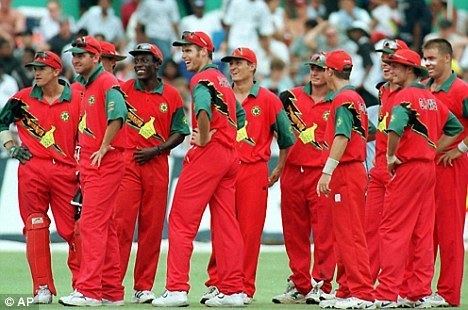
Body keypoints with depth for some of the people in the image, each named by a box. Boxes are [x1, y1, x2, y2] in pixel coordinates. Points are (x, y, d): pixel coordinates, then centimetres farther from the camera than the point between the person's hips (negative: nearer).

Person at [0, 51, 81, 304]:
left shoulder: (76, 99, 3)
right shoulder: (23, 98, 8)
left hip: (65, 171, -1)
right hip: (31, 171, 2)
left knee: (72, 229, -4)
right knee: (35, 228, -1)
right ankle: (42, 288, 2)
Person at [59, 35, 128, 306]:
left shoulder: (107, 83, -11)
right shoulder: (87, 87, 19)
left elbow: (117, 115, -26)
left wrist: (103, 148, -22)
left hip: (105, 163, -10)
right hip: (90, 166, 10)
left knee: (92, 224, -13)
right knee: (104, 227, 12)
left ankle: (89, 291, -16)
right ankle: (112, 292, 16)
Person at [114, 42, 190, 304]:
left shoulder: (172, 96, 7)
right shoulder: (123, 90, 6)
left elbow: (179, 132, 7)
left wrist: (155, 150, -6)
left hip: (157, 164, 1)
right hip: (126, 162, -1)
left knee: (152, 227, 2)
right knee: (121, 222, -10)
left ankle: (144, 287, 8)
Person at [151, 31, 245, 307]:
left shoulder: (202, 78, -8)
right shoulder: (223, 80, 21)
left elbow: (203, 108, -29)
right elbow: (238, 115, 30)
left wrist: (204, 139, -18)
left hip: (207, 153, -9)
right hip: (230, 155, 9)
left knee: (181, 221, -7)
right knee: (226, 223, 7)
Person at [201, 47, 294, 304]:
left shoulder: (268, 100, 5)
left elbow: (286, 138, 10)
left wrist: (278, 171, 10)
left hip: (254, 171, -2)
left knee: (250, 231, -3)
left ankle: (245, 288, 0)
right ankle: (216, 283, 3)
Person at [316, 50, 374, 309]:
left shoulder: (343, 100, -12)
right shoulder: (356, 98, 17)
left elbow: (342, 138, -21)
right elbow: (364, 134, 20)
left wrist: (327, 173, -24)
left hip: (346, 172, -10)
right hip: (355, 171, 10)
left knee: (349, 234, -11)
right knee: (342, 235, 14)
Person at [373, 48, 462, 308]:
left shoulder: (405, 96, -11)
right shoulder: (430, 98, 14)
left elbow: (395, 128, -29)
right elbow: (455, 127, 24)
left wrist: (391, 156, -14)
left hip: (407, 168, -8)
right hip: (429, 167, 9)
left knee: (392, 230, -8)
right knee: (422, 232, 9)